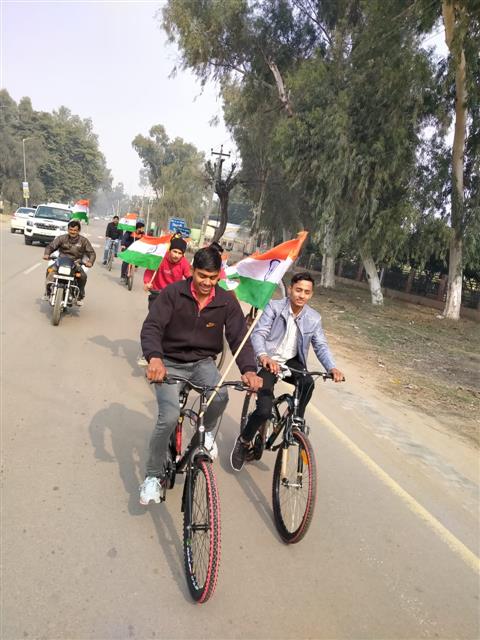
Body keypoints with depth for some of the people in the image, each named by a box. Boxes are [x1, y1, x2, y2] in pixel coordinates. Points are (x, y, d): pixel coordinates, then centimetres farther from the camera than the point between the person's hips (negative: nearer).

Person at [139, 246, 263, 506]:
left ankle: (207, 431, 6)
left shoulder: (227, 301, -6)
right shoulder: (173, 293, -13)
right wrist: (154, 357, -42)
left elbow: (239, 337, -12)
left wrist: (249, 369, -30)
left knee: (221, 396, -30)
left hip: (202, 362, 2)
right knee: (169, 418, -20)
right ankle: (153, 476, 4)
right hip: (170, 363, -1)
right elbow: (151, 327, -21)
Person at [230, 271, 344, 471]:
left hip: (292, 362, 3)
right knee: (264, 410, -17)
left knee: (308, 382, -32)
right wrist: (263, 356, -42)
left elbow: (321, 346, -4)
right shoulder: (274, 307, -12)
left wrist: (332, 367, -25)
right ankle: (243, 442, 13)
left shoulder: (314, 318, 0)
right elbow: (258, 333, -21)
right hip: (269, 362, -3)